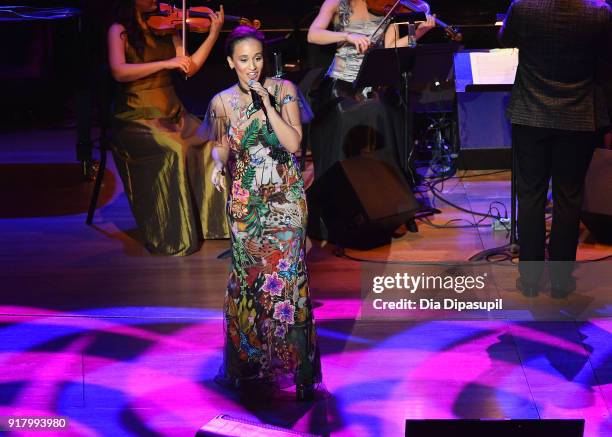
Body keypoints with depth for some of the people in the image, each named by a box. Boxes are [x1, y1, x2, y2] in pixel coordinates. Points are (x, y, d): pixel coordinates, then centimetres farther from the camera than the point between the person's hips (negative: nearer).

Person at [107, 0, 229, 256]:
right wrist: (165, 63, -24)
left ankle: (210, 221, -8)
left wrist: (214, 33, -5)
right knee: (172, 151, -30)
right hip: (136, 118, -5)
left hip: (171, 113, 5)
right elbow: (119, 71, -19)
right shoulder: (119, 30, -2)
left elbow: (190, 68, 5)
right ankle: (172, 236, -20)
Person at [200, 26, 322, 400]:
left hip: (285, 198, -2)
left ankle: (300, 369, -3)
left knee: (288, 276, -10)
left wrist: (267, 104, -19)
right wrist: (218, 167, -8)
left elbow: (293, 143, -13)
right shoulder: (222, 102, 3)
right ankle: (251, 364, 17)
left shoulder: (283, 90, -4)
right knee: (248, 279, 4)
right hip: (245, 201, 3)